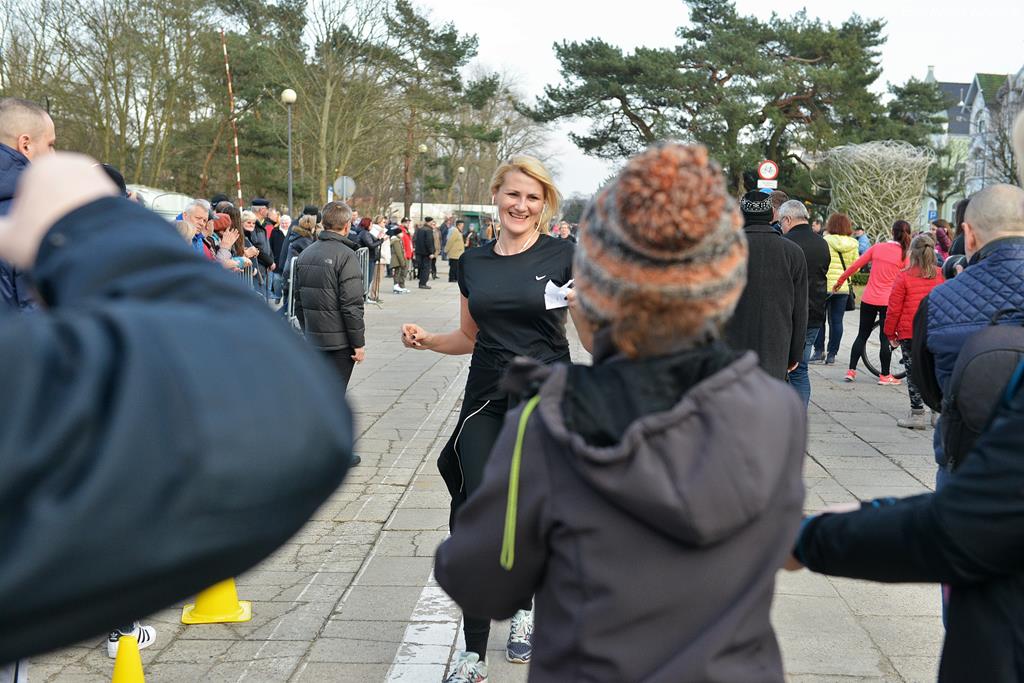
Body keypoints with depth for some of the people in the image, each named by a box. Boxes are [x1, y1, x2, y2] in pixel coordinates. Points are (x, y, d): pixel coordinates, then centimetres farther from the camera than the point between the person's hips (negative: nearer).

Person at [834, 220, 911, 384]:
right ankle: (885, 375, 11)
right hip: (888, 302, -2)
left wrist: (839, 282, 14)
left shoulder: (877, 247, 1)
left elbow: (854, 266, 3)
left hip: (869, 299, 3)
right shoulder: (905, 255, -5)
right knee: (886, 338, 6)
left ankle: (851, 371, 12)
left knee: (862, 335, 13)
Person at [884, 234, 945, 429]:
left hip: (909, 333, -3)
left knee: (914, 372, 4)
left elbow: (894, 308, -7)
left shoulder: (904, 277, -10)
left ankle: (917, 415, 5)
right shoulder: (942, 276, -1)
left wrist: (890, 333, 4)